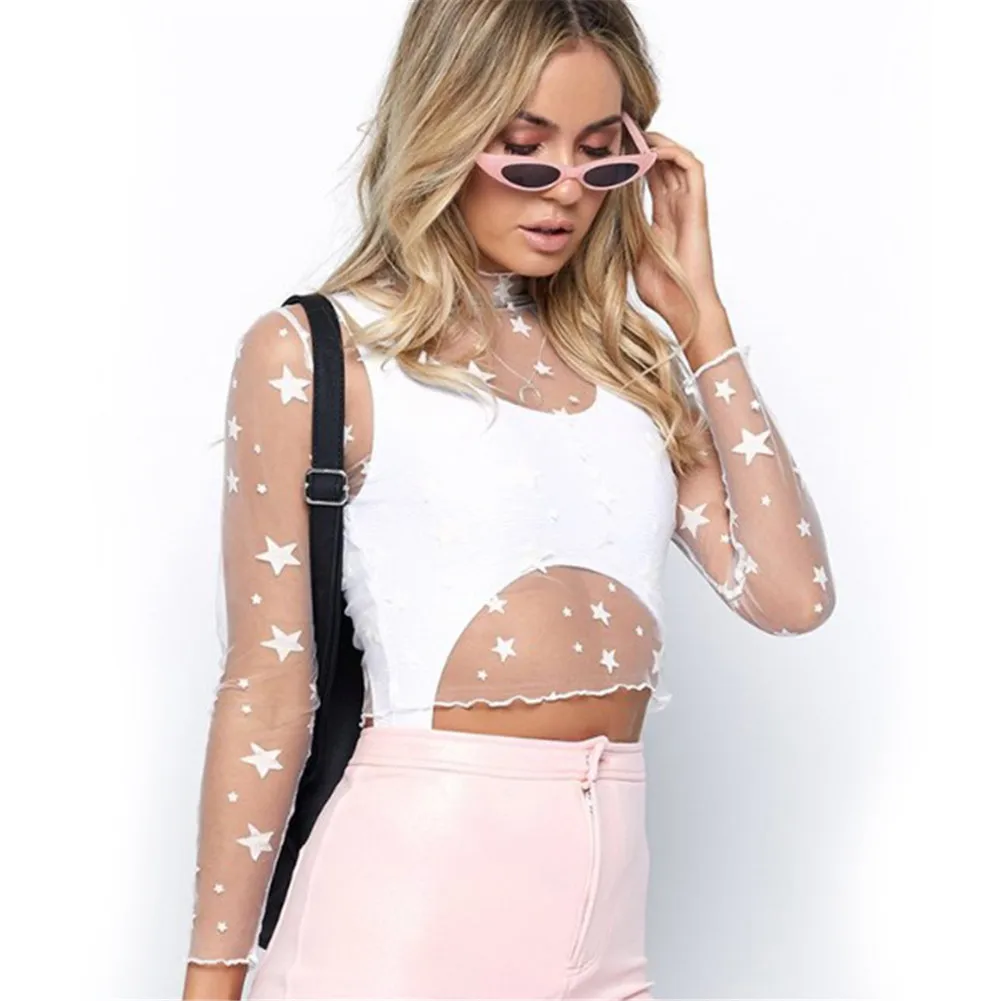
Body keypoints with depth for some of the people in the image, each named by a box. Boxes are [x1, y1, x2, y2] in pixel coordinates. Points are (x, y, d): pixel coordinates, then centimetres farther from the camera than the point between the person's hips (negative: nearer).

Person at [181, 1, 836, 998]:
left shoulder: (627, 359, 9)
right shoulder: (311, 355, -3)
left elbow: (792, 594, -1)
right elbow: (266, 686, -4)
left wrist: (697, 312, 2)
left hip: (609, 890, 5)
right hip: (410, 877, -5)